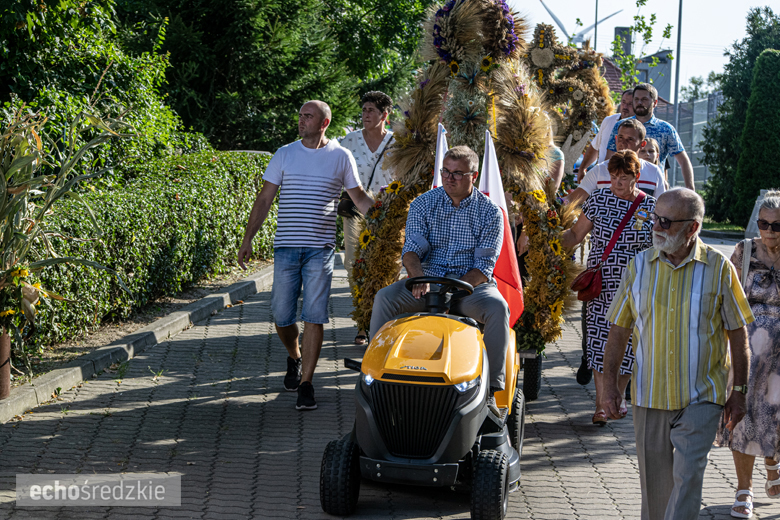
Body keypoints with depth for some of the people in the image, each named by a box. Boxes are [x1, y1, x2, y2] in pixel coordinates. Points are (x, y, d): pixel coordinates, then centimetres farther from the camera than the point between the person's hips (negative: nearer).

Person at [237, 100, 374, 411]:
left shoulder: (341, 157, 5)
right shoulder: (284, 154, 8)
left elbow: (359, 197, 15)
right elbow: (264, 199, 9)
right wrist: (248, 240, 4)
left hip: (320, 248, -1)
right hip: (286, 246, 2)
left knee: (314, 317, -7)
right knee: (281, 316, 3)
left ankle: (306, 383, -1)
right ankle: (295, 358, 33)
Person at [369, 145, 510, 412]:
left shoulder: (490, 212, 0)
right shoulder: (423, 205, 6)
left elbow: (484, 266, -6)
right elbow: (411, 249, -4)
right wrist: (419, 276, -28)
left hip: (471, 283, -2)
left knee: (497, 308, -33)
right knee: (385, 298, -23)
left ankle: (490, 389, -31)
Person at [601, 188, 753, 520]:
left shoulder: (719, 268, -4)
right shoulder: (639, 266, 1)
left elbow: (738, 332, 2)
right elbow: (619, 330, 7)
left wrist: (739, 391, 0)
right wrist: (609, 384, 1)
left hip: (701, 397, -2)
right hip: (649, 395, 3)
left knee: (687, 476, -10)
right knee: (654, 482, 11)